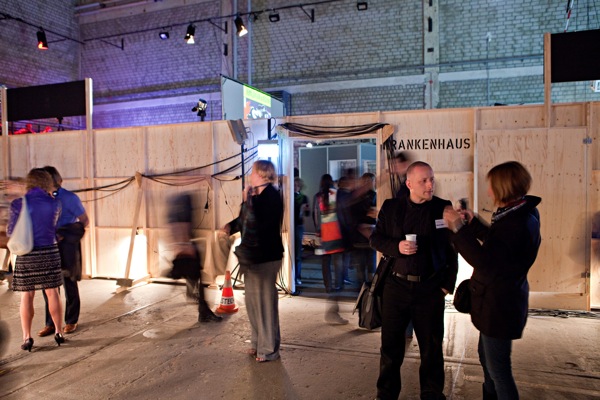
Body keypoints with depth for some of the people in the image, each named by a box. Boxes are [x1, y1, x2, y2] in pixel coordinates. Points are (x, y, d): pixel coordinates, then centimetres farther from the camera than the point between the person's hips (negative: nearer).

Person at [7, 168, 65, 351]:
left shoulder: (18, 204, -7)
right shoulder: (54, 204, -3)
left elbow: (10, 231, 1)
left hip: (26, 255, -1)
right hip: (50, 252, 1)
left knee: (27, 296, 8)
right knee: (53, 293, 10)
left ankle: (27, 337, 9)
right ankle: (58, 332, 16)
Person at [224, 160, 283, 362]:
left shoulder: (271, 196, -16)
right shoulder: (256, 195, 9)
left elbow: (258, 224, -26)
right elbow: (243, 220, 19)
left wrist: (248, 201, -22)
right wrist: (230, 226, 1)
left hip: (265, 257, -9)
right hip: (251, 256, 9)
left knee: (265, 301, -1)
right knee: (252, 300, 17)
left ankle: (269, 348, 12)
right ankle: (258, 342, 31)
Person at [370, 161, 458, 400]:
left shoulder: (443, 208, -1)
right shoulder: (390, 207, 1)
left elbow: (452, 250, 2)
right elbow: (375, 239, 5)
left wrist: (448, 284, -2)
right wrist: (396, 247, -14)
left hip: (430, 289, 0)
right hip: (396, 285, 1)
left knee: (431, 347, 12)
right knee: (390, 345, 11)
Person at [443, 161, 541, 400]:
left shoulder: (518, 223, -28)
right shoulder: (522, 213, 4)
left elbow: (485, 261, -31)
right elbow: (496, 243, 17)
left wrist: (459, 229, -30)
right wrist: (473, 223, 20)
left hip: (500, 304, -11)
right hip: (500, 299, 11)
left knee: (498, 368, 5)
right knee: (487, 358, 26)